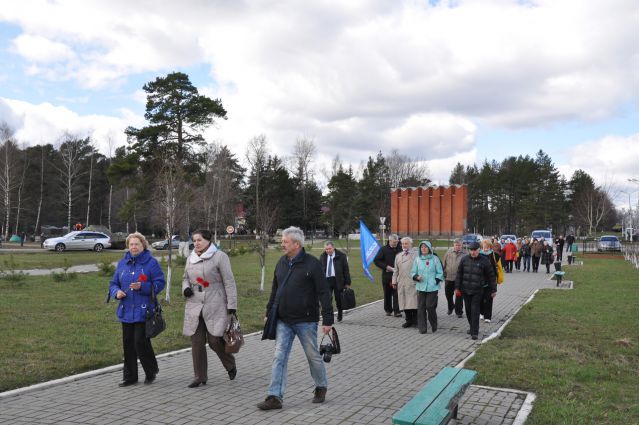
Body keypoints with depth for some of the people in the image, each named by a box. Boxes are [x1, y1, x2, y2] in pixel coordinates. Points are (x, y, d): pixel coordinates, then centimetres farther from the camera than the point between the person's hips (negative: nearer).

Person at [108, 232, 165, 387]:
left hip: (143, 310, -5)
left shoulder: (151, 262, -5)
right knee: (128, 344, 9)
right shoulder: (122, 263, 11)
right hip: (126, 311, 5)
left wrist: (142, 287, -21)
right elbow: (113, 283, 15)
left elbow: (159, 284, -8)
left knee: (140, 342, -7)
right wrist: (116, 292, -6)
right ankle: (130, 376, 23)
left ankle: (151, 371, 17)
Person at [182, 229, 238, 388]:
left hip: (215, 306, -5)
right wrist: (186, 288, 0)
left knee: (215, 340, -5)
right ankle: (200, 376, 18)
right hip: (194, 306, 5)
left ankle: (231, 366, 24)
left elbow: (229, 282, -7)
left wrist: (232, 305, -12)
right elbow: (185, 278, 24)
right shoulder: (190, 258, 12)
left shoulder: (220, 257, -6)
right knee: (196, 342, 5)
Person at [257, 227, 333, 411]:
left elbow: (324, 293, -13)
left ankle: (321, 387, 33)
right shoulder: (281, 262, 7)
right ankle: (274, 397, 4)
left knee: (313, 356, 10)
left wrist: (327, 319, -16)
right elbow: (274, 290, 15)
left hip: (306, 321, -5)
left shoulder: (312, 264, -13)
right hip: (283, 321, 5)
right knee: (279, 358, 1)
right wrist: (269, 312, 14)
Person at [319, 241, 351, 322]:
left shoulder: (341, 256, -3)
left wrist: (347, 283, -4)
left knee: (339, 299, 7)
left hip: (338, 280, -2)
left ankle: (339, 315, 27)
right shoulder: (322, 256, 8)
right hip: (326, 280, 2)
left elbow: (346, 270, -1)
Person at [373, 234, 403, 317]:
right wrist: (387, 267, -11)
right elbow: (376, 260, -2)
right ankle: (388, 310, 23)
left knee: (397, 294, -6)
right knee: (387, 294, 9)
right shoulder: (384, 249, 1)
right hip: (387, 275, 1)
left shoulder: (400, 249, 3)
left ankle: (397, 311, -3)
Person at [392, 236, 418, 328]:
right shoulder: (398, 256, 17)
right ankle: (408, 321, 15)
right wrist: (394, 281, 14)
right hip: (401, 283, 4)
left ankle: (415, 321, 5)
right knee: (404, 303, 6)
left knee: (413, 302, -5)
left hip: (413, 283, -4)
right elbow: (396, 270, 19)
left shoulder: (416, 255, 3)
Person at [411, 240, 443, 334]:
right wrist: (416, 277, -9)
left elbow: (440, 273, 4)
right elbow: (413, 272, 10)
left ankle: (434, 325, 18)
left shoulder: (435, 259, 0)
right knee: (421, 307, 0)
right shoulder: (417, 259, 6)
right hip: (420, 287, 2)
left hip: (432, 287, -2)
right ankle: (422, 328, 9)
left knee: (430, 306, -6)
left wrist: (436, 281, -7)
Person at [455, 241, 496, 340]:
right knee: (468, 310, 13)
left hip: (477, 291, -4)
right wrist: (457, 287, 5)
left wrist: (493, 290, 2)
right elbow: (459, 274, 8)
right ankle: (472, 327, 31)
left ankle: (474, 332, -3)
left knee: (475, 311, -8)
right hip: (465, 290, 4)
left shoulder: (484, 261, -6)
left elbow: (491, 276, 0)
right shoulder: (464, 259, 3)